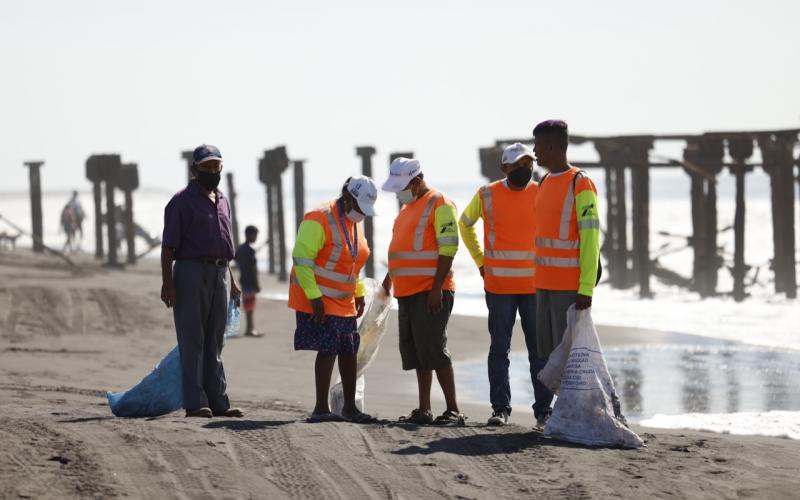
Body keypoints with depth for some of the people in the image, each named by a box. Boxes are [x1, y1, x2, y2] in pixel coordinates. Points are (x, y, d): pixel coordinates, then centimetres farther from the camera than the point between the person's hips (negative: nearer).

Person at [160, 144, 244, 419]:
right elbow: (169, 245, -10)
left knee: (214, 343, 9)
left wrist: (231, 280, 23)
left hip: (220, 274, 7)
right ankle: (195, 403, -7)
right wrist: (167, 283, -18)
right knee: (192, 341, -6)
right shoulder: (182, 201, -5)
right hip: (192, 272, -7)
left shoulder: (222, 201, 18)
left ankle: (218, 402, 10)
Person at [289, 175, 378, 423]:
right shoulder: (319, 220, -18)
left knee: (349, 352, 9)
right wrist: (314, 297, -23)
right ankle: (321, 409, -11)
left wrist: (359, 293, 16)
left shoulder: (355, 222, 11)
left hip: (344, 302, 8)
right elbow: (301, 259, -20)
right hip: (319, 300, -8)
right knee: (328, 350, -13)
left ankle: (350, 407, 18)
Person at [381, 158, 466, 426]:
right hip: (408, 292, 9)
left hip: (431, 292, -9)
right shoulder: (408, 207, 19)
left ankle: (453, 411, -9)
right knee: (414, 350, 9)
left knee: (432, 348, -12)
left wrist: (437, 288, -21)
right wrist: (389, 279, 27)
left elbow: (448, 248, -16)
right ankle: (424, 411, 13)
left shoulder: (440, 205, -9)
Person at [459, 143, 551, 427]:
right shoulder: (487, 196, 0)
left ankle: (543, 408, 6)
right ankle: (500, 408, 6)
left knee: (539, 350, 1)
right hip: (498, 287, 0)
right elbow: (465, 224, 17)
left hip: (535, 286, 0)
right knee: (499, 349, 2)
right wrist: (480, 261, 10)